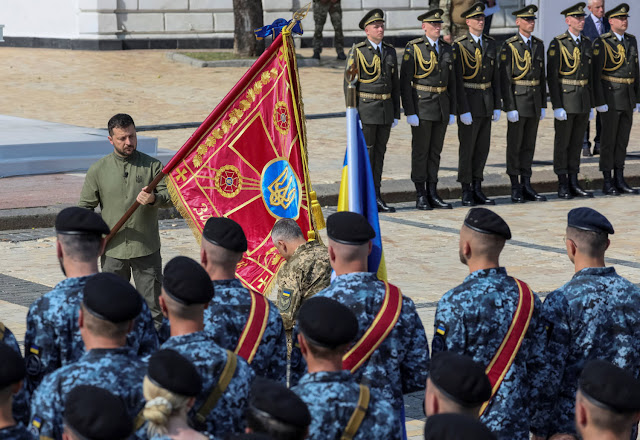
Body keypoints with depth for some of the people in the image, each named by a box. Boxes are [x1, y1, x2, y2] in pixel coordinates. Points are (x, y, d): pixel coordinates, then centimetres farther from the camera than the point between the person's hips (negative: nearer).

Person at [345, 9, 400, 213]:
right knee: (365, 154, -4)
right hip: (366, 109, -5)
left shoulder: (390, 51, 11)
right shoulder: (357, 51, -6)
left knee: (379, 153, 9)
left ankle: (376, 197, 15)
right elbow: (349, 84, -7)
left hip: (386, 109, 5)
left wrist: (396, 114, 10)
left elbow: (395, 84, 14)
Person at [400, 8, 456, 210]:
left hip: (441, 107, 5)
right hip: (421, 105, -5)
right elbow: (405, 82, -10)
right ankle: (421, 196, 4)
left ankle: (433, 194, 14)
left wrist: (452, 111, 9)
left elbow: (451, 82, 14)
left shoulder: (446, 49, 10)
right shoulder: (413, 48, -8)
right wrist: (410, 112, -15)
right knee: (420, 151, -1)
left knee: (435, 151, 9)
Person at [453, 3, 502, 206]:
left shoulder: (490, 43, 9)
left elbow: (495, 76, 12)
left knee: (483, 148, 8)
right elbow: (457, 80, -12)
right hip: (468, 102, -6)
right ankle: (466, 192, 7)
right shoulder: (459, 45, -9)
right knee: (467, 148, -1)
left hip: (486, 103, 6)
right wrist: (463, 110, -17)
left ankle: (477, 190, 16)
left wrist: (497, 106, 7)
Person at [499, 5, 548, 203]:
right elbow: (505, 78, -10)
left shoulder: (539, 44, 11)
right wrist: (510, 108, -15)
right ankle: (515, 189, 5)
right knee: (515, 146, 0)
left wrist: (543, 105, 11)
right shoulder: (509, 46, -7)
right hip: (517, 100, -5)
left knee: (529, 145, 8)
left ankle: (526, 186, 13)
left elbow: (542, 76, 15)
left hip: (535, 101, 6)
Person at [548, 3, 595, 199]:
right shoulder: (557, 44, -9)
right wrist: (557, 107, -17)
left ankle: (574, 183, 14)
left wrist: (591, 105, 13)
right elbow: (552, 76, -12)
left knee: (577, 143, 9)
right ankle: (563, 185, 6)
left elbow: (589, 75, 16)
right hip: (565, 100, -6)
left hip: (583, 100, 6)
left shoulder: (586, 43, 11)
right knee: (562, 143, 0)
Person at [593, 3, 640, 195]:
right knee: (609, 141, -3)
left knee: (623, 140, 8)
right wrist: (599, 102, -17)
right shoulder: (601, 43, -10)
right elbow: (595, 74, -12)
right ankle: (607, 183, 3)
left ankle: (619, 181, 14)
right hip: (610, 98, -6)